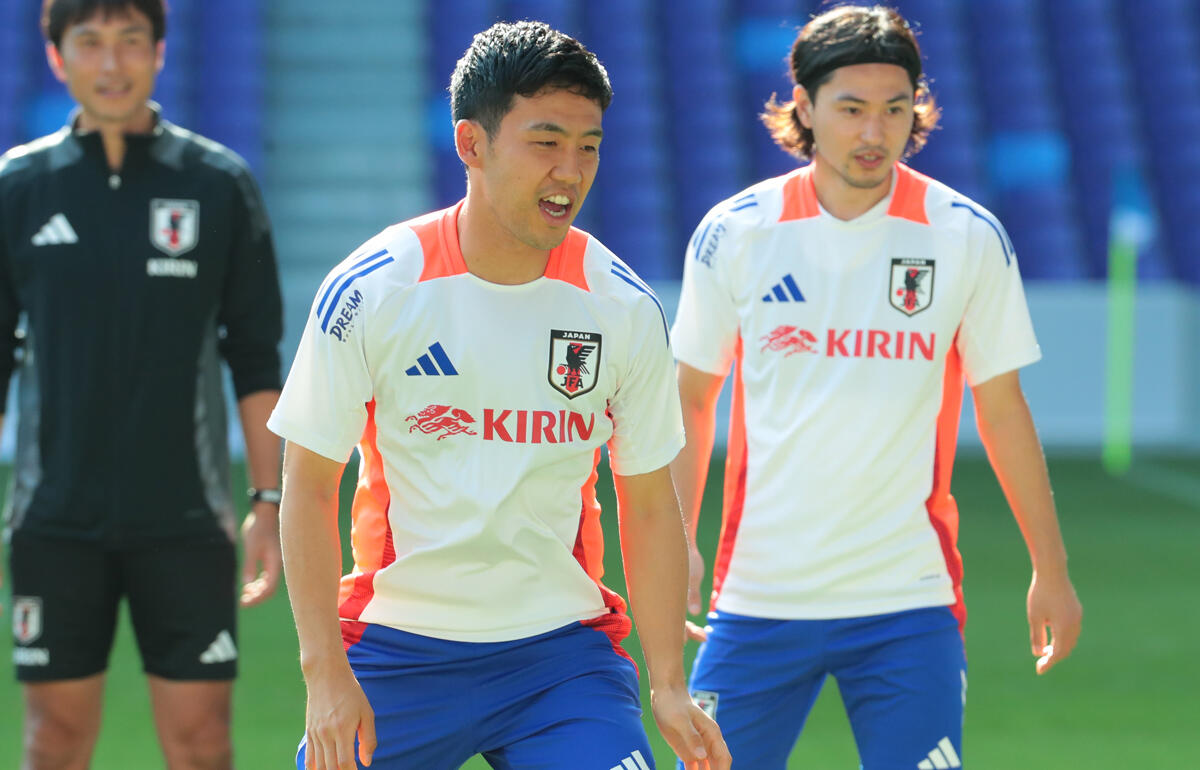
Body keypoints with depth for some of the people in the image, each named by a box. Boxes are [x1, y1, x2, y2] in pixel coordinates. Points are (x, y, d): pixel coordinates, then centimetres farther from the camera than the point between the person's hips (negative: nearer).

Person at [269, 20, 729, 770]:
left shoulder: (625, 309, -3)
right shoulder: (370, 292, -9)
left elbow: (650, 506, 5)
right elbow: (309, 487, -4)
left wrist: (670, 687, -1)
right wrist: (326, 672, -11)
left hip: (564, 651, 1)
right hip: (396, 648, -1)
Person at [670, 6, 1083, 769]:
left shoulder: (969, 239, -1)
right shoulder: (733, 234, 0)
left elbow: (1002, 409, 7)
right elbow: (692, 398, 10)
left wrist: (1051, 569, 10)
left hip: (909, 604, -1)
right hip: (759, 592, 1)